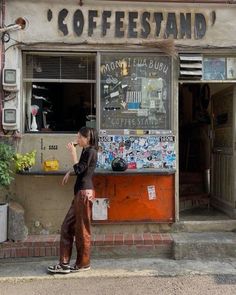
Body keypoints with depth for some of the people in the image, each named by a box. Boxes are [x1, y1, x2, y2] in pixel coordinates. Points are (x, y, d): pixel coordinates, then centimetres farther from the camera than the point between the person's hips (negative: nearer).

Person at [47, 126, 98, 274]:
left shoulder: (91, 152, -12)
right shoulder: (86, 151, 16)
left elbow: (79, 169, -16)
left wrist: (73, 152, -9)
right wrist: (69, 172, 17)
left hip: (85, 193, -10)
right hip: (79, 193, 10)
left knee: (82, 230, 1)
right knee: (67, 226, 10)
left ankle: (83, 264, 15)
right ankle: (64, 263, 16)